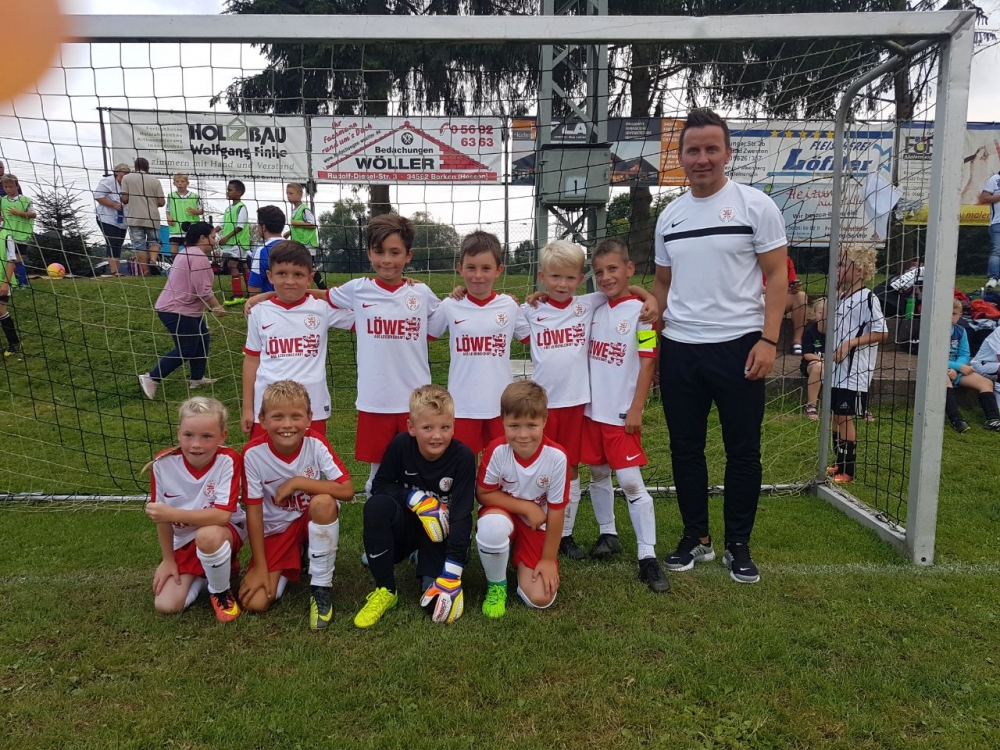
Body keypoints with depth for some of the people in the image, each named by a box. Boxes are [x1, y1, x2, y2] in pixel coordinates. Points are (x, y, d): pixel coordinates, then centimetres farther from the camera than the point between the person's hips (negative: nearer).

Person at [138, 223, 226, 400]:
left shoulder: (188, 253, 16)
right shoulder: (198, 256, -18)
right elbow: (203, 290, -23)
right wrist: (217, 307, -12)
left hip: (186, 309, 11)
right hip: (177, 311, -11)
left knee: (202, 340, 16)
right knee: (185, 350, -6)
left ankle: (197, 379, 24)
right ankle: (151, 379, 1)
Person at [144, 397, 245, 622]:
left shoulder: (228, 460, -25)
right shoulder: (163, 463, -17)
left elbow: (222, 516, -31)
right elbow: (162, 517, -5)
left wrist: (173, 514, -37)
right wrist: (168, 559, 0)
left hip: (225, 531, -4)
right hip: (183, 542, 4)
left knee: (208, 536, -39)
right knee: (166, 606, -10)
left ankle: (221, 592, -9)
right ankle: (202, 575, 20)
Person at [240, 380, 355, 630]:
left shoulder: (316, 443, -19)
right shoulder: (253, 453, -19)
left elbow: (347, 490, -26)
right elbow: (254, 512, -13)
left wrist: (298, 482, -28)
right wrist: (260, 567, -11)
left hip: (315, 523, -1)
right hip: (276, 530, 1)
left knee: (323, 502, -36)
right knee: (255, 602, -15)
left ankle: (321, 587, -15)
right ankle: (285, 569, 21)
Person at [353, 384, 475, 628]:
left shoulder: (463, 457, -22)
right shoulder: (400, 445, -16)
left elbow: (461, 516, -24)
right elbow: (379, 485, -7)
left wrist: (451, 576, -30)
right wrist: (416, 498, -25)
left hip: (443, 533, -1)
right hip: (407, 525, 2)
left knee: (438, 604, -22)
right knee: (377, 505, -31)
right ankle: (385, 590, -17)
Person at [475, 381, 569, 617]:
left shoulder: (557, 457, -25)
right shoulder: (497, 450, -24)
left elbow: (556, 511, -15)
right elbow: (483, 493, -11)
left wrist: (548, 559, -10)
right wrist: (526, 507, -18)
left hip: (537, 525, 1)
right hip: (502, 514, 0)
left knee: (540, 598, -13)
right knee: (492, 526, -38)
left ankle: (521, 563, 22)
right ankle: (496, 584, -7)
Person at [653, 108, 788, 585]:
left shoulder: (755, 206, -3)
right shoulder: (669, 216, 11)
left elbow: (777, 277, -4)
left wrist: (768, 339, -14)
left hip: (738, 346, -4)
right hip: (679, 349, 4)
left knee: (743, 450, 5)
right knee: (685, 448, 10)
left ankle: (738, 545, 21)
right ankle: (696, 538, 26)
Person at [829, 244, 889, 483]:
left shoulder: (867, 298, -12)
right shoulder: (842, 297, 12)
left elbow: (882, 333, -17)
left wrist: (850, 343, -20)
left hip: (854, 372, -8)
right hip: (837, 370, 8)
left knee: (846, 417, -4)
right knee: (836, 416, 12)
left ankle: (849, 470, 6)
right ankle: (840, 463, 24)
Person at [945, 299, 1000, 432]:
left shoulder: (961, 331, 7)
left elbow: (964, 355, 4)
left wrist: (955, 370, -18)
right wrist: (960, 367, -19)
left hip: (956, 369, 7)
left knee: (987, 382, -6)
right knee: (945, 380, -40)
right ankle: (956, 420, -46)